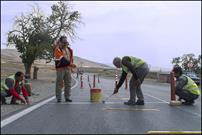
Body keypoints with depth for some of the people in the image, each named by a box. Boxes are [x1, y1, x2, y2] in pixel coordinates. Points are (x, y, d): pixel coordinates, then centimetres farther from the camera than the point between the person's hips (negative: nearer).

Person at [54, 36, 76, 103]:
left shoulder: (70, 50, 16)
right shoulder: (58, 49, -6)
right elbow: (61, 59, -17)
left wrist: (71, 66, 16)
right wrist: (70, 64, -24)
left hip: (68, 68, 6)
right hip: (60, 68, -6)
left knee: (68, 83, 6)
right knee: (59, 83, -2)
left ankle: (67, 97, 14)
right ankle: (58, 98, 6)